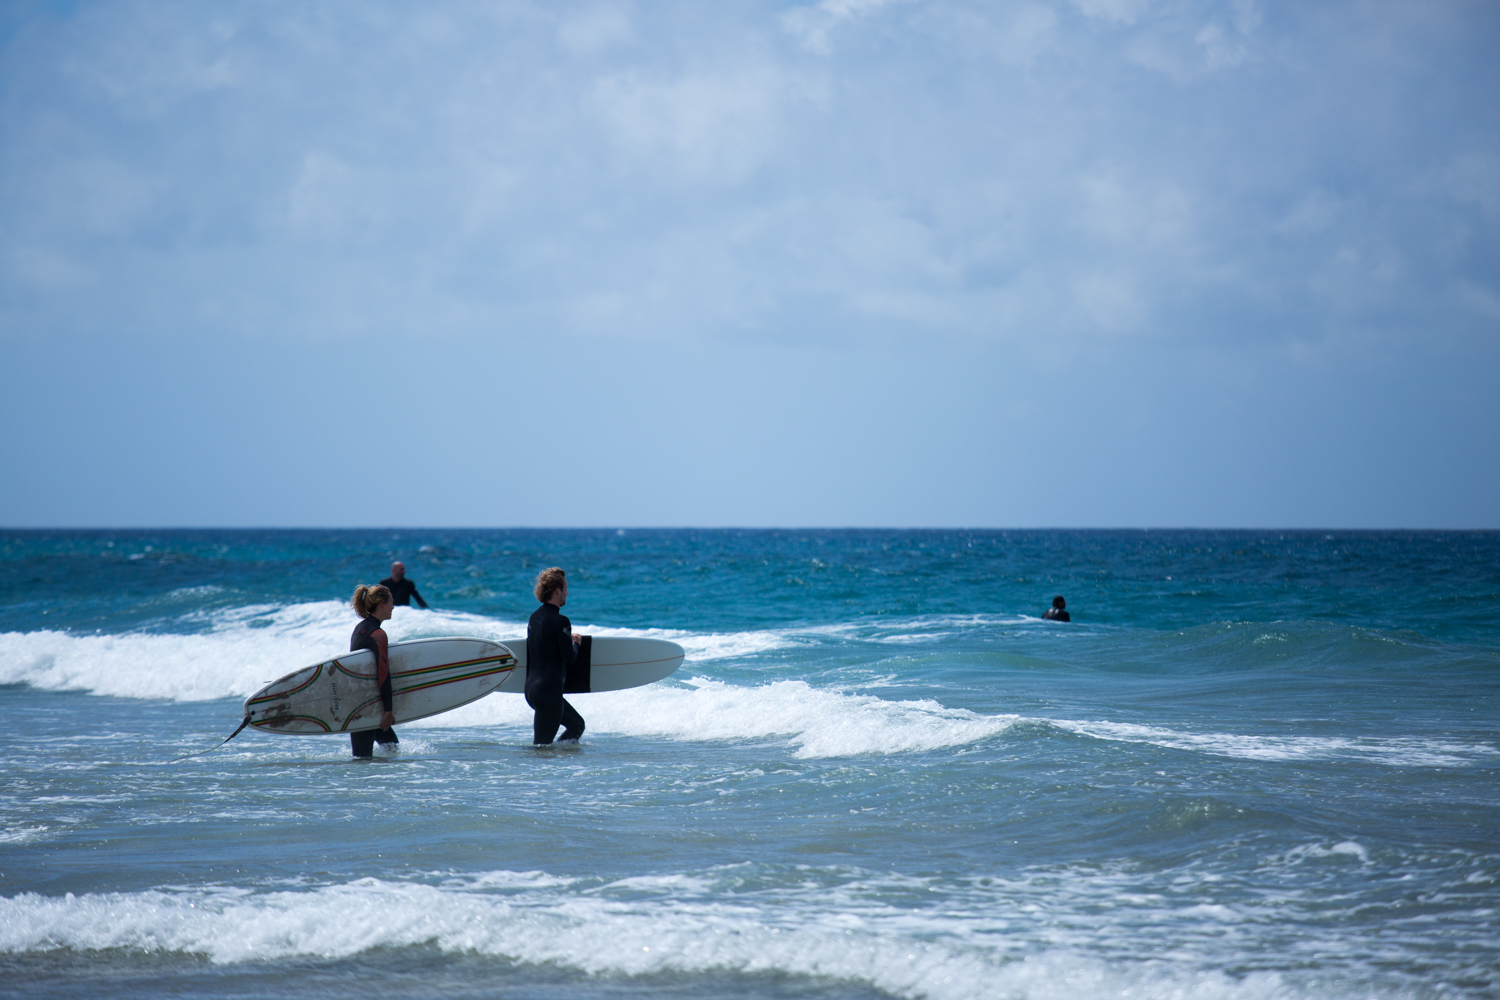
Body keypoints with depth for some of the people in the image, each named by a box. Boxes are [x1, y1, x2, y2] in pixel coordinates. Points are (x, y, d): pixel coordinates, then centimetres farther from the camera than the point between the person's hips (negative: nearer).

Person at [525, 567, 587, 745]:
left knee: (577, 725, 21)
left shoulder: (534, 617, 10)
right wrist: (576, 643, 4)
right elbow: (569, 657, -14)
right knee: (542, 745, -5)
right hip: (549, 690, -9)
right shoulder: (560, 621, -16)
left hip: (532, 688, 9)